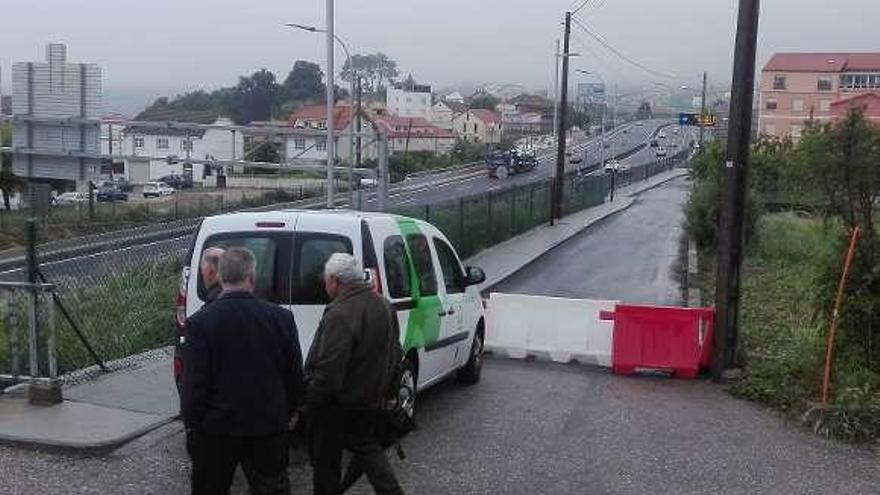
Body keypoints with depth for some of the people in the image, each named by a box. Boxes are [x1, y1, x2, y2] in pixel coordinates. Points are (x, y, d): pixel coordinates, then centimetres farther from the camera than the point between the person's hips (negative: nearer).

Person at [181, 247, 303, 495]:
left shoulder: (200, 323, -14)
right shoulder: (281, 318, -8)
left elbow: (193, 384, -11)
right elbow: (295, 378, 0)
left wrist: (192, 423, 3)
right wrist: (285, 413, 15)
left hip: (215, 429, -1)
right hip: (269, 426, 1)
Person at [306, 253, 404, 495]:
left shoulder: (340, 314, -26)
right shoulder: (383, 305, 4)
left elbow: (329, 371, -29)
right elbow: (393, 354, 14)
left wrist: (310, 398, -16)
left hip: (338, 404, -8)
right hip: (371, 397, 9)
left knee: (326, 461, 8)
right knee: (365, 444, 25)